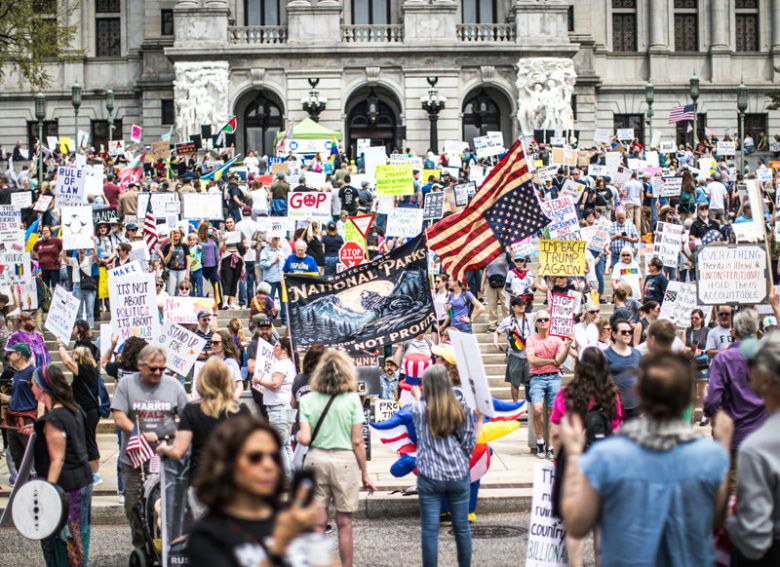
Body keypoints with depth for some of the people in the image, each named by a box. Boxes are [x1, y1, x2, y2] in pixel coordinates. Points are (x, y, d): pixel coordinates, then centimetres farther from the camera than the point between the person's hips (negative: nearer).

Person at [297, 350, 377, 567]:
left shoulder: (308, 400, 0)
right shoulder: (352, 399, -4)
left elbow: (304, 439, -7)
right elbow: (357, 442, -5)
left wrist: (298, 434, 16)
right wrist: (365, 474, 3)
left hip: (316, 459, 2)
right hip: (344, 460, -2)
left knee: (317, 522, 7)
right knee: (344, 523, 6)